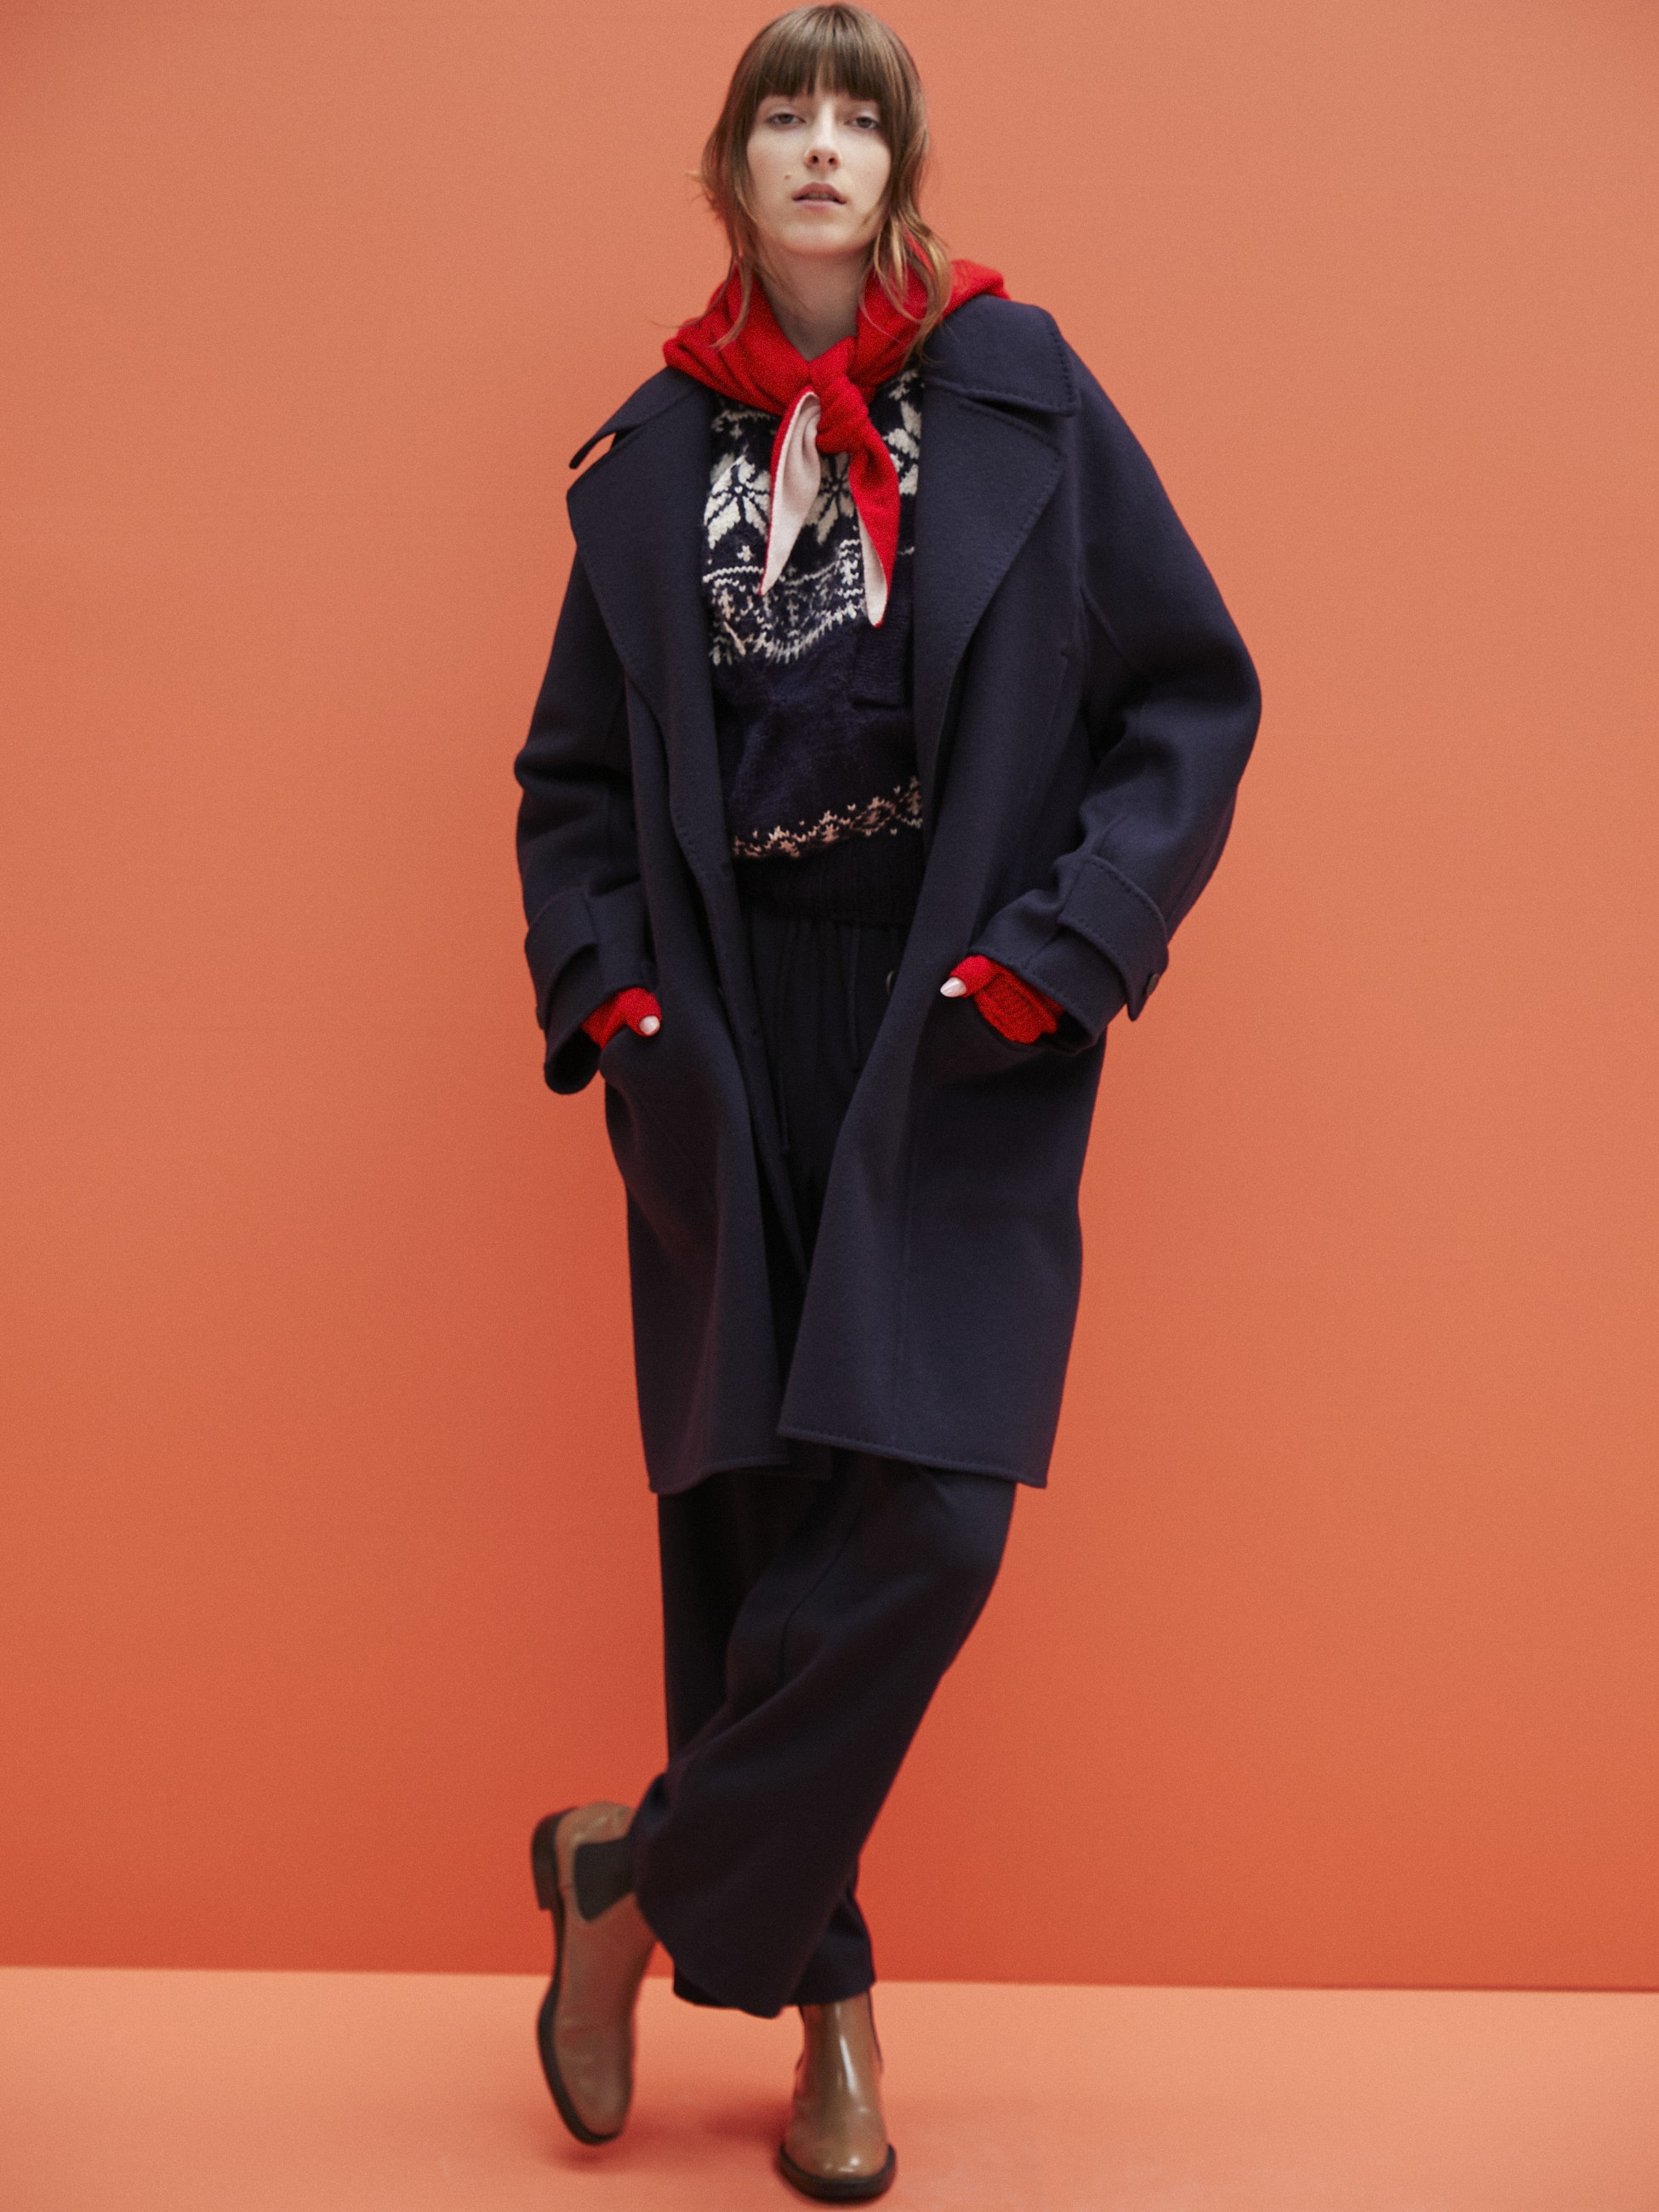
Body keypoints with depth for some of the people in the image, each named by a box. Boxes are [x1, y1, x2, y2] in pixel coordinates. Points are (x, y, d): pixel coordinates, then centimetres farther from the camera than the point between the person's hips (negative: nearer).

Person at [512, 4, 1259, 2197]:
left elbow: (1191, 696, 0)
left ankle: (638, 1884, 11)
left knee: (920, 1513, -11)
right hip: (732, 1047, 2)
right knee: (744, 1518, 4)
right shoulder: (661, 448, 9)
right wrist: (605, 983, 0)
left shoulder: (1020, 392, 3)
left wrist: (1058, 948, -11)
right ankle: (820, 1993, 21)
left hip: (960, 1039, -2)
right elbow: (576, 769, 15)